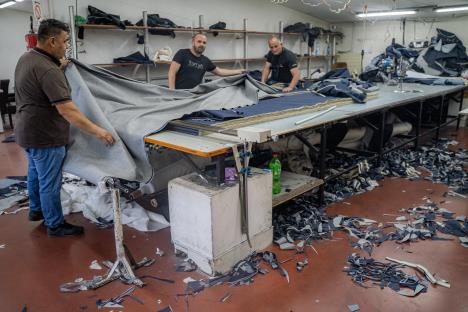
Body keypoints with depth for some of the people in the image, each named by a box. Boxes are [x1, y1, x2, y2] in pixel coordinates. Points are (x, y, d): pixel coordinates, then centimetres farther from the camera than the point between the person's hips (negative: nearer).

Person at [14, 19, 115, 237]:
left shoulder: (26, 58, 5)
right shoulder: (47, 70, -27)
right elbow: (67, 110, -33)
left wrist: (59, 67, 18)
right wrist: (97, 131, -32)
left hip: (29, 132, 10)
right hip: (45, 136, -10)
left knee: (35, 173, 26)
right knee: (50, 183, 4)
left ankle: (36, 210, 45)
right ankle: (55, 225, 19)